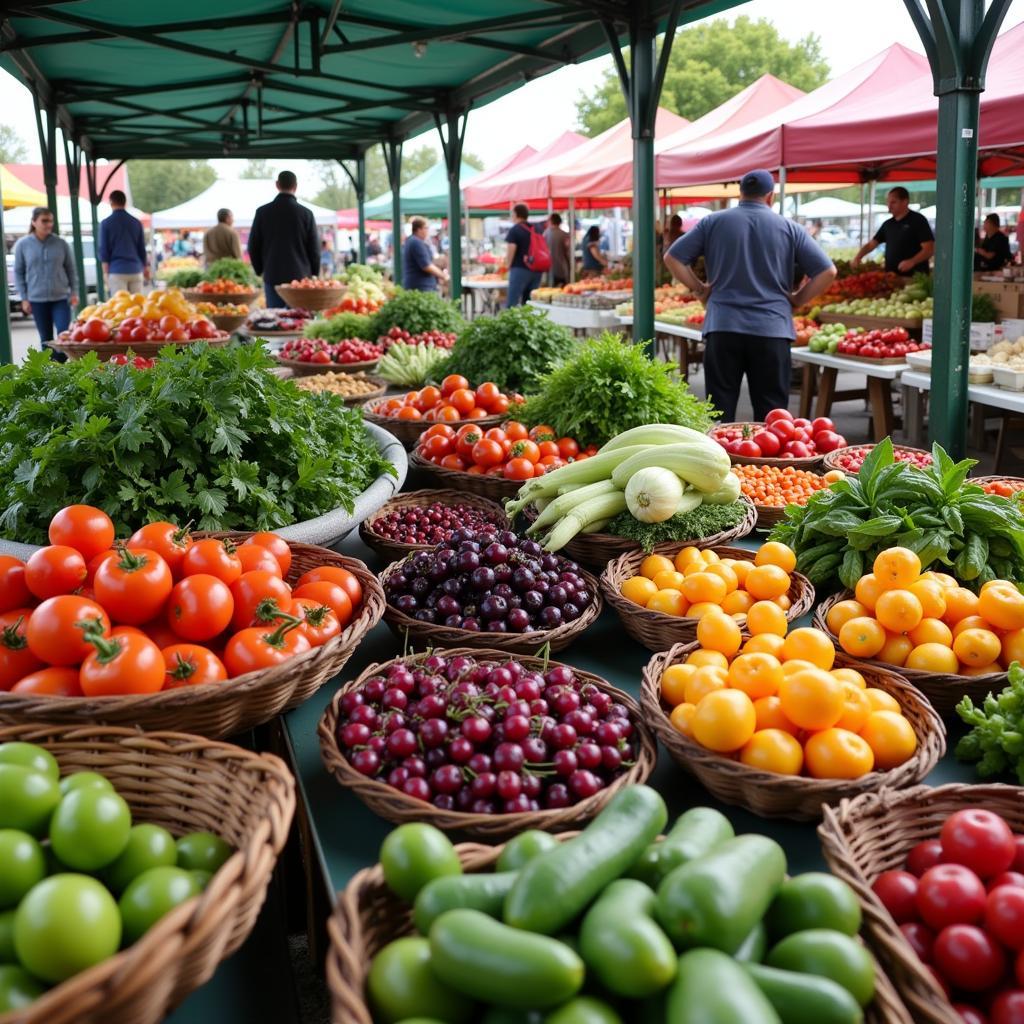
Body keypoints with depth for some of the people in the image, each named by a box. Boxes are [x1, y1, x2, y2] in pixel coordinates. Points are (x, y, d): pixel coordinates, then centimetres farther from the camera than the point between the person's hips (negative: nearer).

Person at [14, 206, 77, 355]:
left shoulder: (61, 243, 2)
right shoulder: (23, 245, 1)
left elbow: (70, 269, 8)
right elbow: (18, 273, 5)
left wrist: (73, 292, 1)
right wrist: (24, 298, 0)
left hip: (61, 298, 0)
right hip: (37, 300, 0)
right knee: (46, 339, 7)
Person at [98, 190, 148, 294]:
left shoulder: (106, 223, -1)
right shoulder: (136, 223, 7)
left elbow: (103, 250, -1)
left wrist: (105, 272, 2)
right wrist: (145, 268, 23)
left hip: (117, 271, -3)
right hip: (135, 270, 3)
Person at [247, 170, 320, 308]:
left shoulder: (263, 212, 0)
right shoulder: (306, 214, -4)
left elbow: (253, 246, 5)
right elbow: (314, 249, 0)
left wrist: (260, 271, 18)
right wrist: (314, 276, 12)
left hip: (272, 277, 1)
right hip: (300, 276, -1)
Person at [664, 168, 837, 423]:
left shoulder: (713, 222, 7)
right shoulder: (789, 228, 5)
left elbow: (672, 258, 6)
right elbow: (827, 271, 1)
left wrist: (699, 289, 12)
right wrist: (796, 300, 10)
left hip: (722, 327, 1)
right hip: (772, 330, 0)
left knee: (719, 411, 4)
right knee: (771, 414, 4)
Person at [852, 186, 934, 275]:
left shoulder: (918, 220, -4)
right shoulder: (888, 224, 15)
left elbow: (929, 249, -11)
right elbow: (871, 244, 18)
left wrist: (912, 261, -27)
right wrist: (857, 258, 0)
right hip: (891, 276, 6)